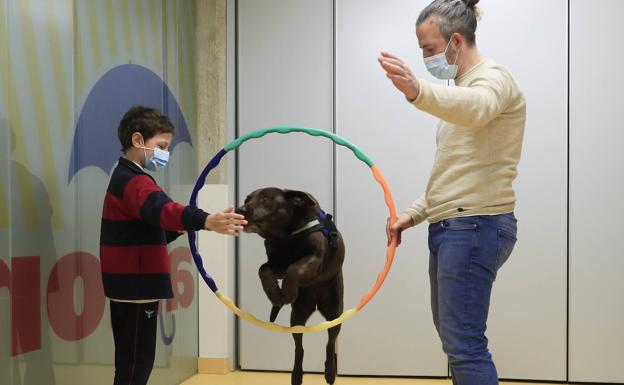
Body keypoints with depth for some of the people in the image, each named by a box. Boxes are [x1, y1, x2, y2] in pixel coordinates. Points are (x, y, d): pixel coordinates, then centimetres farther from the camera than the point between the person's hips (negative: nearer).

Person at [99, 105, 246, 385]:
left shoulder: (128, 179, 19)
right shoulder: (132, 181, -16)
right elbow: (160, 208, -37)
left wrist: (178, 228, 6)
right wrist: (205, 221, -52)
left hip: (133, 286, 10)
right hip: (135, 286, -10)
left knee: (133, 360, 15)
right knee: (136, 362, -6)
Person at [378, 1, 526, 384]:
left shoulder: (493, 77, -10)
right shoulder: (465, 86, 21)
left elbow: (474, 108, -38)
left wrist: (418, 91, -56)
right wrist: (414, 213, 15)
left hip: (475, 226, -10)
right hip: (451, 226, 10)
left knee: (464, 343, -12)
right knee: (453, 334, 14)